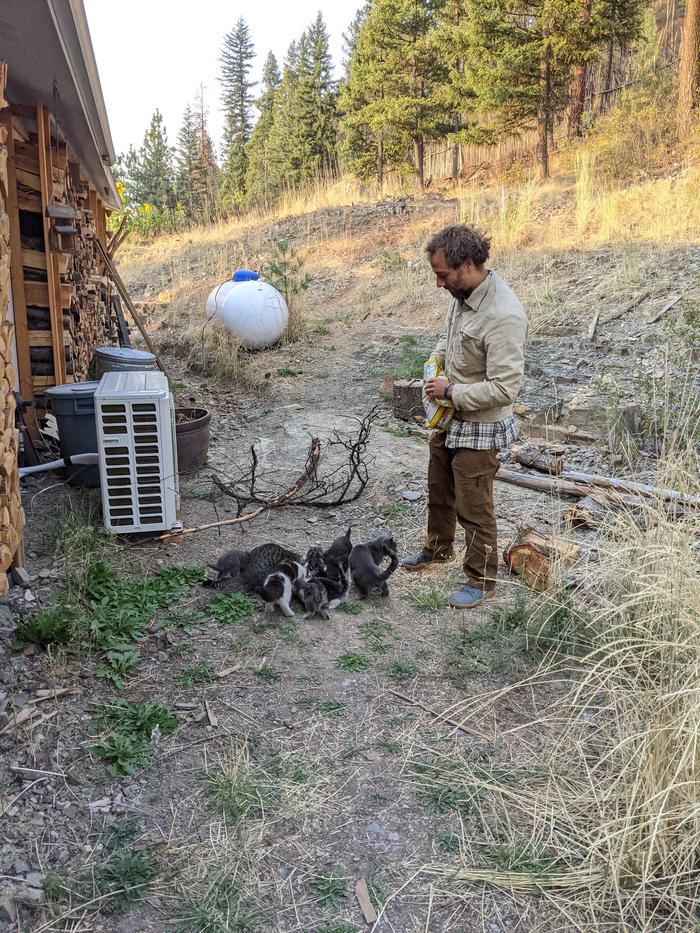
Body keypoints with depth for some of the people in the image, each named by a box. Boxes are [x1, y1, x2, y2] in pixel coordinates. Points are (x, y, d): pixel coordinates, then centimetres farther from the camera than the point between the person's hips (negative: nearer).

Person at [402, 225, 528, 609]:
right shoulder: (462, 294, -2)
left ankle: (481, 581, 26)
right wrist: (437, 358, 2)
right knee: (439, 490, 26)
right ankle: (438, 548, 50)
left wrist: (452, 392, -21)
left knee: (473, 508, 5)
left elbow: (504, 388, -31)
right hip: (448, 418, 9)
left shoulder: (503, 317, -30)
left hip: (478, 428, -9)